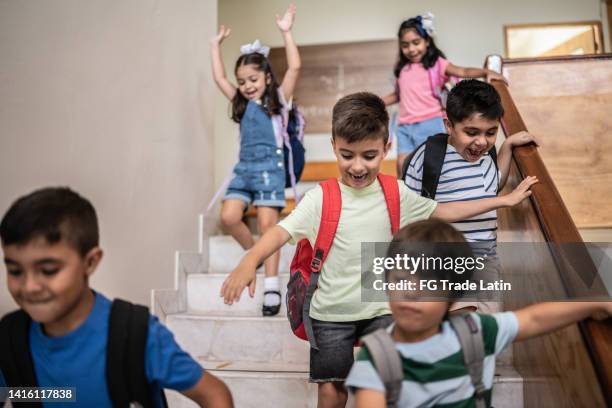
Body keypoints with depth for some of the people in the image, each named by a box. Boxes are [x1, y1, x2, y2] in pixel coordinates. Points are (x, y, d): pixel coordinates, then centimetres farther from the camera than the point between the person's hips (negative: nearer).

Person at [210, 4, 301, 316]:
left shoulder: (277, 99, 4)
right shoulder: (241, 103, 17)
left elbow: (294, 68, -7)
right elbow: (219, 77, 18)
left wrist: (286, 32, -8)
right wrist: (216, 45, 20)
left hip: (269, 166, -5)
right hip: (244, 167, 5)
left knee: (267, 224, -7)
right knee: (228, 217, -9)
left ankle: (272, 286, -4)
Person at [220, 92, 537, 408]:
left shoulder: (396, 193, -3)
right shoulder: (320, 198, -14)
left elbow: (442, 211, 9)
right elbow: (282, 231, -25)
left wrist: (504, 200, 11)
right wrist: (250, 261, -45)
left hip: (380, 308, 3)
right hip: (331, 314, -2)